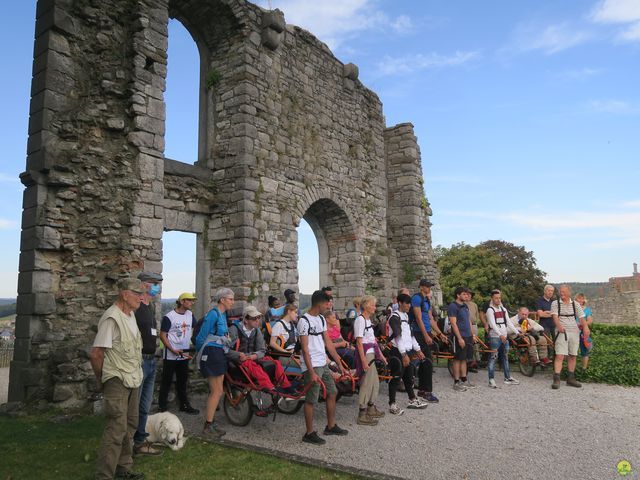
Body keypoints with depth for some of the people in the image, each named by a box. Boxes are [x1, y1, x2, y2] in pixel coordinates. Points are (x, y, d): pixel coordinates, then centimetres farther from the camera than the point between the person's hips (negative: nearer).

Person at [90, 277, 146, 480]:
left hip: (133, 380, 9)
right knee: (116, 429, -8)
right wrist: (102, 381, -6)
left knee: (130, 425, 17)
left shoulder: (131, 315, 9)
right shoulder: (112, 318, -19)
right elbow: (96, 354, -18)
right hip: (117, 381, -9)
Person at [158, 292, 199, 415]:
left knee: (182, 381, 14)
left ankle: (184, 405, 23)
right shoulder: (169, 317, -13)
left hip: (184, 355, 6)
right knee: (167, 381, 6)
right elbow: (163, 336, -13)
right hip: (170, 356, -6)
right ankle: (162, 406, 18)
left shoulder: (190, 315, 4)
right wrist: (173, 350, -20)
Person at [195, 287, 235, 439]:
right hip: (212, 354, -9)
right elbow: (201, 338, -12)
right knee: (217, 391, -5)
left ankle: (210, 422, 24)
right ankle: (207, 427, 5)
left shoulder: (223, 314, 13)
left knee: (215, 391, 13)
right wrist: (200, 355, 3)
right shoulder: (213, 314, -16)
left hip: (220, 355, 9)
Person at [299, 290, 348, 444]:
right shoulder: (304, 321, -16)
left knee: (332, 392, 16)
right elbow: (305, 348, -18)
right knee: (311, 400, 0)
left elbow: (328, 343, 13)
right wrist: (312, 372, -22)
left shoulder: (321, 319, 10)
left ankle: (331, 426, 31)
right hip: (312, 366, -9)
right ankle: (309, 433, 13)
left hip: (323, 363, 9)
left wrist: (339, 363, 12)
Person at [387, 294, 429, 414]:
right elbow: (398, 336, -21)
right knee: (396, 378, -4)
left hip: (407, 351, 9)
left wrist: (418, 350, 19)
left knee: (409, 377, 17)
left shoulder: (406, 316, 15)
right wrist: (404, 354, -24)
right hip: (398, 352, -9)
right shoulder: (394, 316, -14)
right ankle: (392, 405, 3)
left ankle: (412, 400, 29)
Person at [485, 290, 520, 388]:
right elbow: (493, 324, -17)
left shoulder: (503, 309, 14)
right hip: (494, 337, -7)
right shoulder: (490, 310, -7)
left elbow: (509, 323, 13)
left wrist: (517, 332, 1)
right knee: (493, 358, -5)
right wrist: (500, 335, -29)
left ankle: (508, 378, 22)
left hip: (504, 337, 7)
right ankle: (491, 380, -3)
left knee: (505, 358, 13)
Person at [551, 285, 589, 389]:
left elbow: (581, 317, 2)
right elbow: (555, 316, -9)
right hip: (561, 332, -3)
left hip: (574, 332, 4)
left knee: (572, 356, 10)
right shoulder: (555, 303, 4)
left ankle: (571, 378, 22)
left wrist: (585, 327, -17)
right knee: (560, 356, -13)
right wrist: (559, 326, -29)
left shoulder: (575, 304, 12)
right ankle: (556, 379, -15)